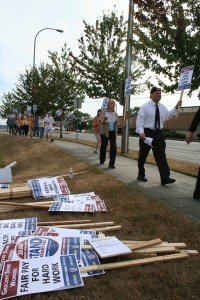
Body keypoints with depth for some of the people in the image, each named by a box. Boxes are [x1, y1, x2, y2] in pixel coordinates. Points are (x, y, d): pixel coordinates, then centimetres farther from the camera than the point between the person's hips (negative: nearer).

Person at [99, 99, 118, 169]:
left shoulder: (115, 114, 7)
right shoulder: (104, 112, -4)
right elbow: (101, 123, -9)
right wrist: (104, 120, -28)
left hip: (113, 133, 2)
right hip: (104, 132, -2)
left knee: (113, 147, -10)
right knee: (103, 146, 11)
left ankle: (111, 164, -7)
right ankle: (102, 160, 31)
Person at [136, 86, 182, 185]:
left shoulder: (162, 107, 10)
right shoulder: (145, 106, -6)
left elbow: (167, 116, 24)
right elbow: (139, 120, -12)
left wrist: (176, 108, 15)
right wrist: (141, 132, -25)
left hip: (159, 133, 4)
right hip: (147, 133, -4)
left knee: (161, 156, -3)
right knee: (142, 156, 8)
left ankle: (165, 178, -7)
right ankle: (141, 175, 25)